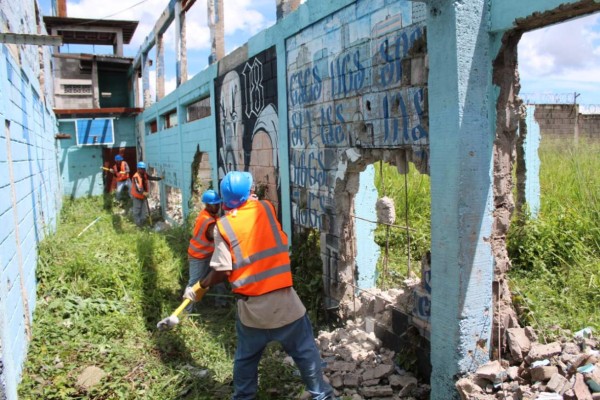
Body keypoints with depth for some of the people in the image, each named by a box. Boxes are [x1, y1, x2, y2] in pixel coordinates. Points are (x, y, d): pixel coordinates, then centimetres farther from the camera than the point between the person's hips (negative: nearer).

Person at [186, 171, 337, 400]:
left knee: (246, 356, 21)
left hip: (250, 304, 0)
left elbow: (223, 271, -10)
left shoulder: (223, 225, -5)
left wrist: (202, 285, 8)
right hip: (283, 299, 0)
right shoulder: (266, 208, 1)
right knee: (305, 351, 14)